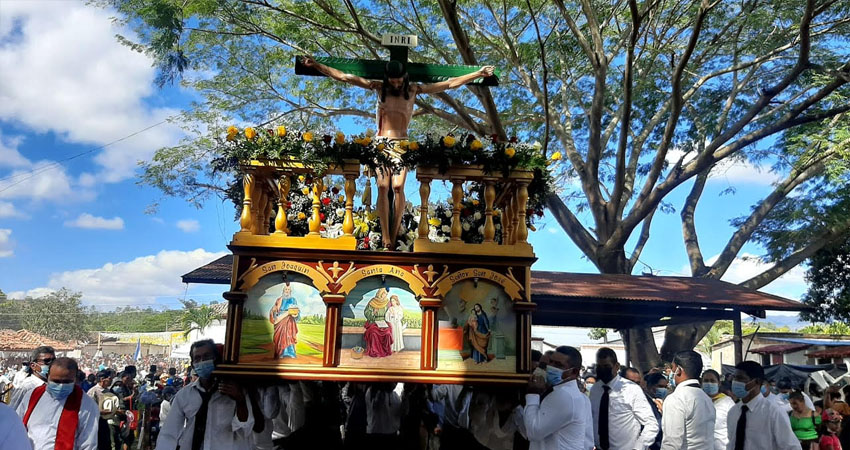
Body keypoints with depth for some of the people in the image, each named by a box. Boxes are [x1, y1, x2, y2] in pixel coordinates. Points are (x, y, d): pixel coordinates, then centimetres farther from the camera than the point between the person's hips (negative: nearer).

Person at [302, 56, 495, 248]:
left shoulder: (414, 90, 5)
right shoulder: (379, 88, 6)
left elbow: (450, 84, 5)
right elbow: (344, 77, 4)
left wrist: (478, 74, 3)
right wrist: (317, 65, 1)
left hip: (402, 144, 0)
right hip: (381, 143, 1)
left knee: (398, 186, -18)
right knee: (383, 187, -13)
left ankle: (394, 235, -12)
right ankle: (385, 237, -13)